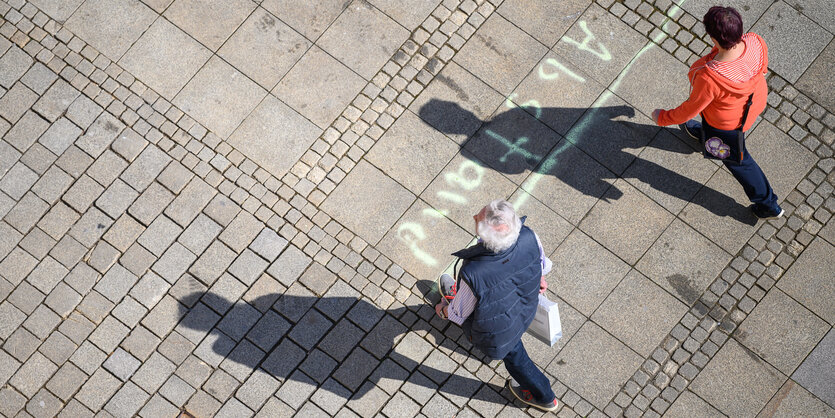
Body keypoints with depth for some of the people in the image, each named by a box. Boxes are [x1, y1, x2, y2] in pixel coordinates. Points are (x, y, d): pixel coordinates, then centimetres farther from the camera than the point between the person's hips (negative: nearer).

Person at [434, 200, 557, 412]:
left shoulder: (473, 274, -45)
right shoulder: (528, 237, -34)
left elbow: (460, 313, -22)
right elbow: (542, 264, -9)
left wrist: (444, 311, 2)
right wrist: (539, 277, 16)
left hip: (496, 330, -4)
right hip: (527, 305, 5)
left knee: (512, 353, 29)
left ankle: (543, 396, 54)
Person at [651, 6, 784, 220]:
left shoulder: (709, 78, -46)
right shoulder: (755, 42, -30)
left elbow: (691, 109, -27)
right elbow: (762, 65, -5)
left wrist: (663, 118, -8)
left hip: (728, 121, -6)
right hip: (755, 100, 6)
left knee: (736, 159, 25)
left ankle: (768, 205, 44)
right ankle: (701, 133, 77)